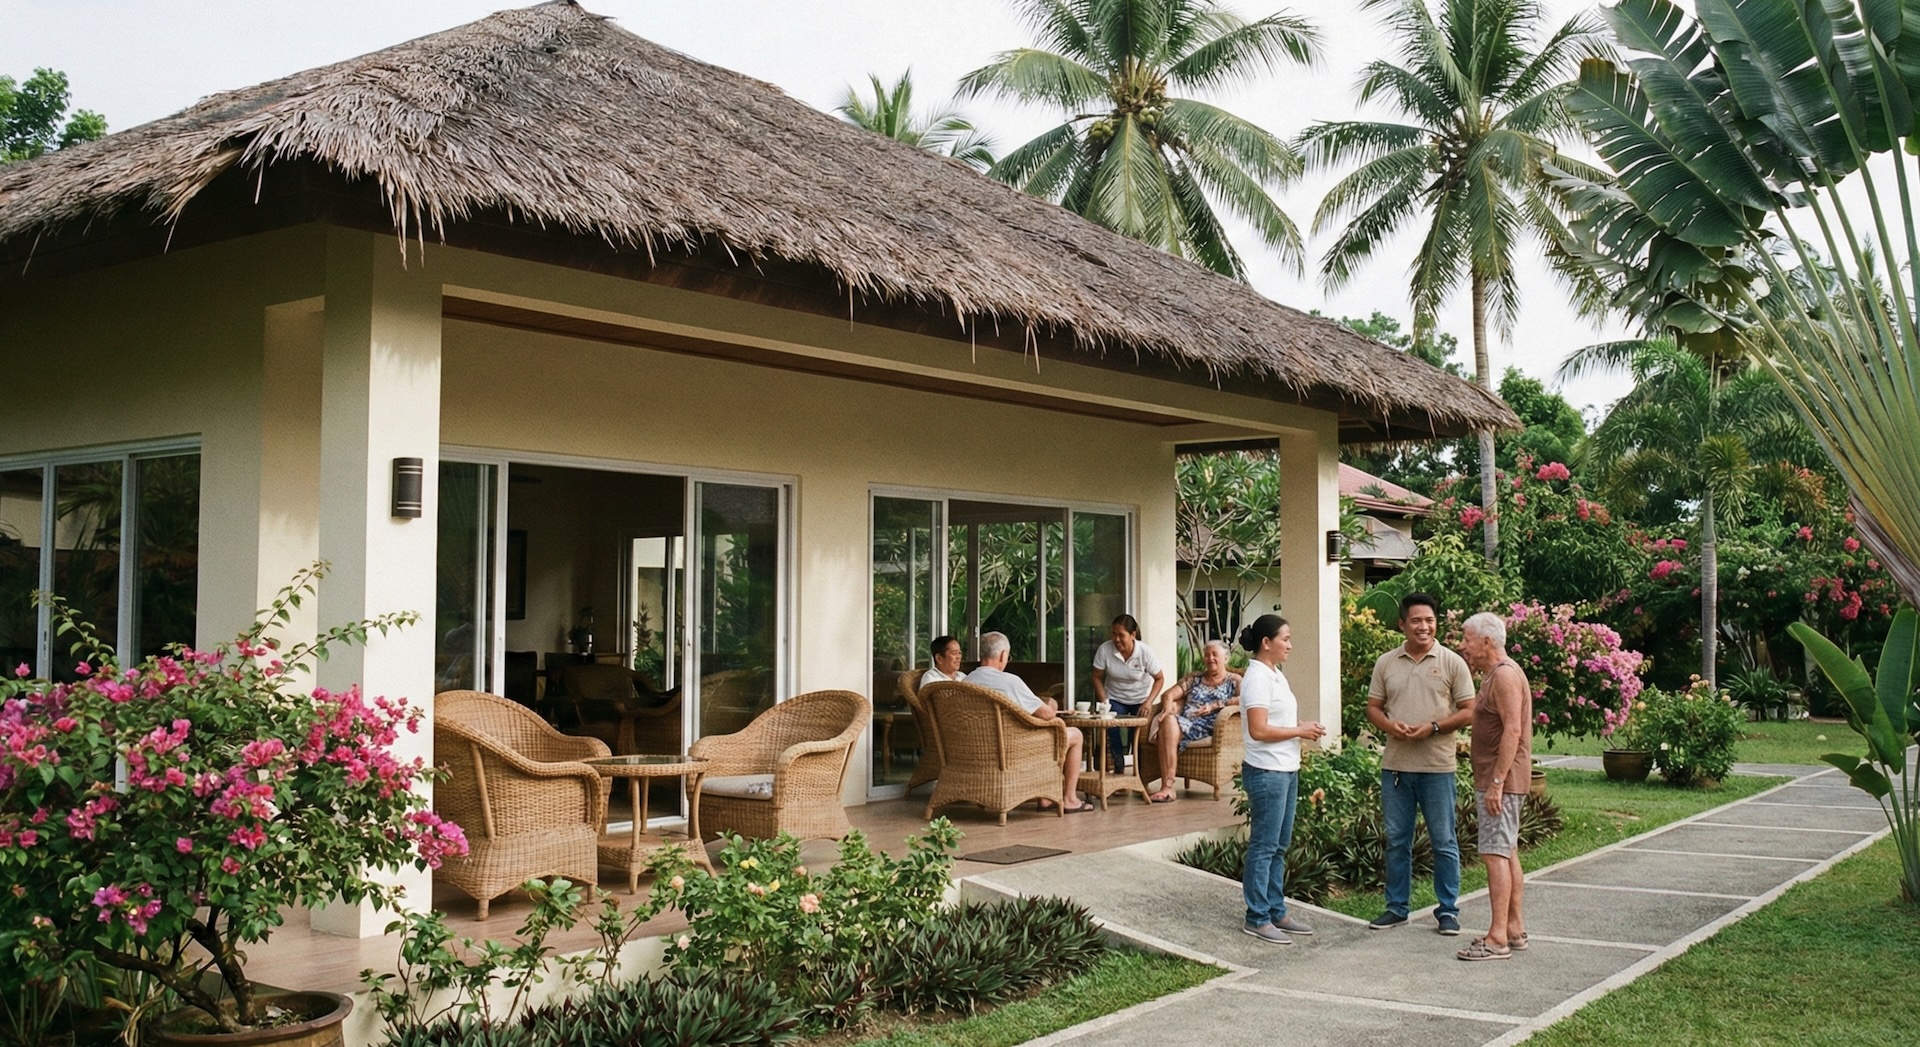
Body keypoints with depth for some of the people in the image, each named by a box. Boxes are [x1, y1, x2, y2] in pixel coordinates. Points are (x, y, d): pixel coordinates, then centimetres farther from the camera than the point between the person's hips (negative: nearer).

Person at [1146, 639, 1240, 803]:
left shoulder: (1234, 680, 16)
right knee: (1169, 721, -34)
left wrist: (1215, 705, -10)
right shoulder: (1195, 679, 30)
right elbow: (1170, 694, 19)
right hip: (1185, 724, 4)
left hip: (1208, 728, -4)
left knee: (1171, 722, -34)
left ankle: (1168, 787, -38)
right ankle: (1167, 787, -40)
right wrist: (1168, 709, -4)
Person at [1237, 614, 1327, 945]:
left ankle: (1276, 912, 22)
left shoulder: (1275, 675, 14)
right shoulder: (1258, 678, -16)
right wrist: (1300, 731, -14)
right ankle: (1257, 918, 4)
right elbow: (1258, 730, -22)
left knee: (1279, 846, 14)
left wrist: (1304, 729, 4)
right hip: (1266, 772, -10)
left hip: (1286, 770, 10)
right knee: (1263, 847, -3)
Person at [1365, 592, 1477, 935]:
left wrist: (1433, 727, -16)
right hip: (1395, 765, 3)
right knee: (1396, 840, 10)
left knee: (1444, 841, 4)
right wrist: (1389, 725, -10)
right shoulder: (1386, 663, 8)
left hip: (1437, 766, -3)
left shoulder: (1451, 662, -2)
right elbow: (1373, 708, 11)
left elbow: (1468, 711, -3)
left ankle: (1448, 910, 14)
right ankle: (1397, 907, 21)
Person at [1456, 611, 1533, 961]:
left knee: (1495, 854, -11)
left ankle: (1497, 939, -11)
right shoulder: (1495, 674, 17)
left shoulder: (1505, 674, -15)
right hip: (1497, 780, 11)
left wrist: (1496, 782, -25)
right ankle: (1515, 929, 20)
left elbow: (1513, 730, -23)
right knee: (1507, 853, 14)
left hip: (1501, 781, -11)